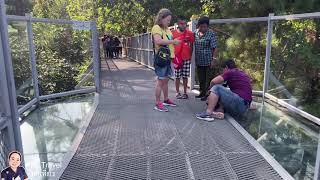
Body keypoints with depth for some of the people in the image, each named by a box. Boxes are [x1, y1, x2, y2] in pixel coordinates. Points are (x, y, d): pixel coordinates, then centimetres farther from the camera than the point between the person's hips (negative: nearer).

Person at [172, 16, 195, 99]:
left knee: (185, 76, 6)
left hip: (187, 59, 1)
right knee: (177, 76, 3)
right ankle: (178, 93, 13)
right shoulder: (173, 33, 0)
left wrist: (190, 56, 7)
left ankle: (185, 92, 16)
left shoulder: (190, 33, 5)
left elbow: (191, 45, 11)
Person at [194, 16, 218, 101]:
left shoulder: (211, 34, -8)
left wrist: (214, 59, -17)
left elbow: (215, 48, -11)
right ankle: (202, 92, 28)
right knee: (201, 79, 14)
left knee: (208, 79, 0)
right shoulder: (196, 33, 7)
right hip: (199, 61, 5)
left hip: (208, 61, -5)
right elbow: (193, 45, 16)